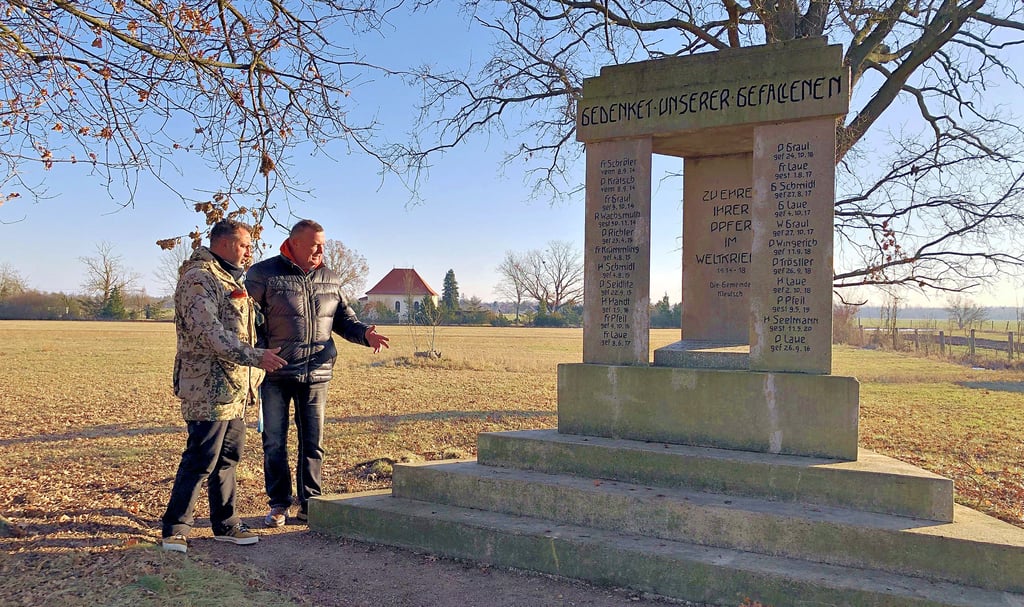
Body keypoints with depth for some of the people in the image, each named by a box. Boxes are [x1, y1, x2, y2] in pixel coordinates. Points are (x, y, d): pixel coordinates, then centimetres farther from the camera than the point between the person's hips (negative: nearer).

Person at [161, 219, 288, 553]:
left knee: (228, 457, 14)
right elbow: (208, 333, -23)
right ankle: (175, 528, 9)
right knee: (201, 460, -4)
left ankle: (226, 525, 24)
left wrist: (252, 377, 26)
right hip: (209, 388, -10)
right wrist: (254, 357, -29)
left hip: (233, 388, 10)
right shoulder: (198, 279, -12)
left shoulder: (230, 280, 21)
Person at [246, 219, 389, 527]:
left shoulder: (329, 278, 9)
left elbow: (344, 318, 14)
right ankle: (279, 504, 21)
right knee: (274, 442, 6)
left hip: (317, 374, 3)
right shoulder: (264, 274, -3)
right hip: (276, 374, -3)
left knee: (313, 443, 10)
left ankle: (309, 503, 22)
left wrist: (364, 333, -6)